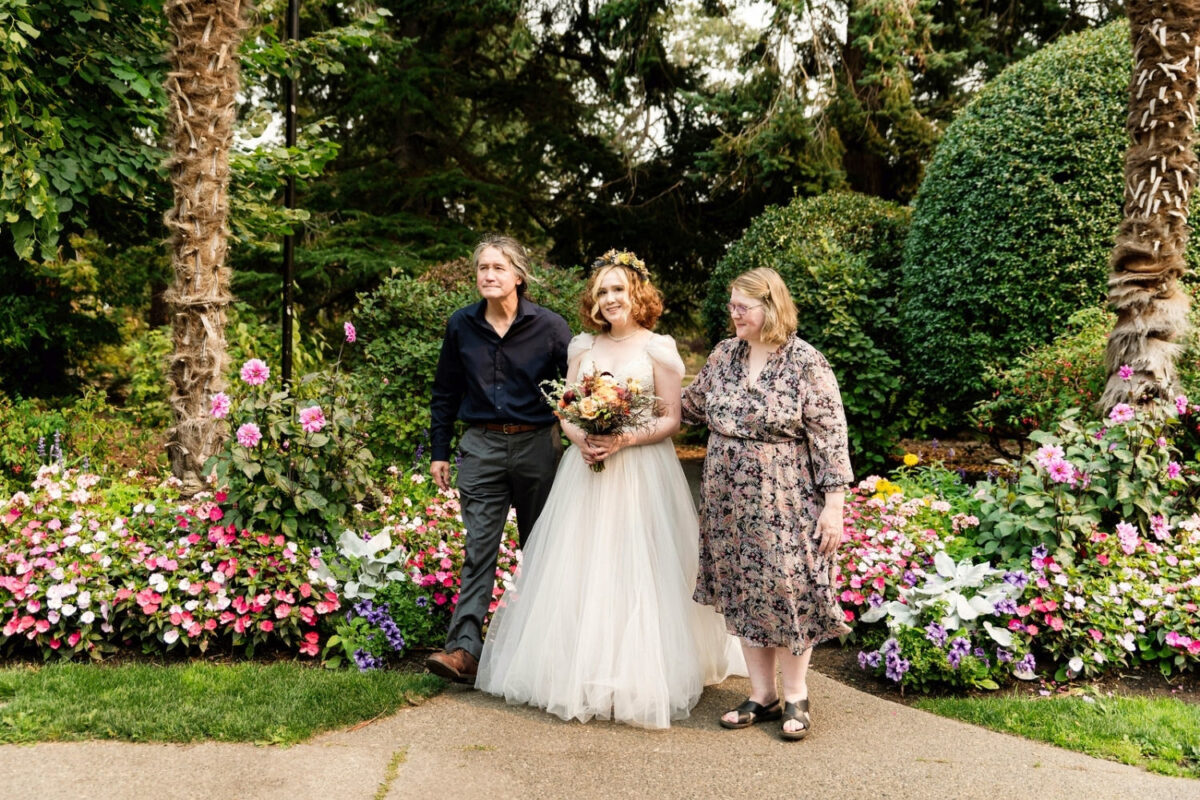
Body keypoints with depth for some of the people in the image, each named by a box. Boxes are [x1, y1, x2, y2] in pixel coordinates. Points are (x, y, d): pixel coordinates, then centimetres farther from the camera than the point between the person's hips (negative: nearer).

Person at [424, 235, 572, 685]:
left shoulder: (549, 326, -4)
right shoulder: (461, 326, 3)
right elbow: (445, 393, 11)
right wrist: (439, 451, 9)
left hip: (536, 446, -1)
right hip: (481, 446, 1)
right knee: (479, 548, -5)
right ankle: (464, 648, -9)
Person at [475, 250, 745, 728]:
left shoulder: (658, 349, -2)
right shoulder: (584, 348, 11)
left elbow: (671, 420, -4)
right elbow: (565, 412, 10)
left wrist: (625, 440, -17)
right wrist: (580, 438, -10)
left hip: (641, 472, -4)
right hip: (587, 469, 4)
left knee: (636, 572, -3)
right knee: (580, 571, 5)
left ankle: (639, 678, 10)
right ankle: (582, 672, 18)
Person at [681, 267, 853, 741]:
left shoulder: (806, 364, -10)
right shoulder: (724, 355, 7)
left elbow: (830, 437, -11)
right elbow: (691, 405, 19)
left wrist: (833, 505, -14)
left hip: (784, 502, -5)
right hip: (729, 501, 6)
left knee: (787, 590, 1)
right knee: (742, 593, 10)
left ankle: (795, 697, 21)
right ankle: (761, 695, 24)